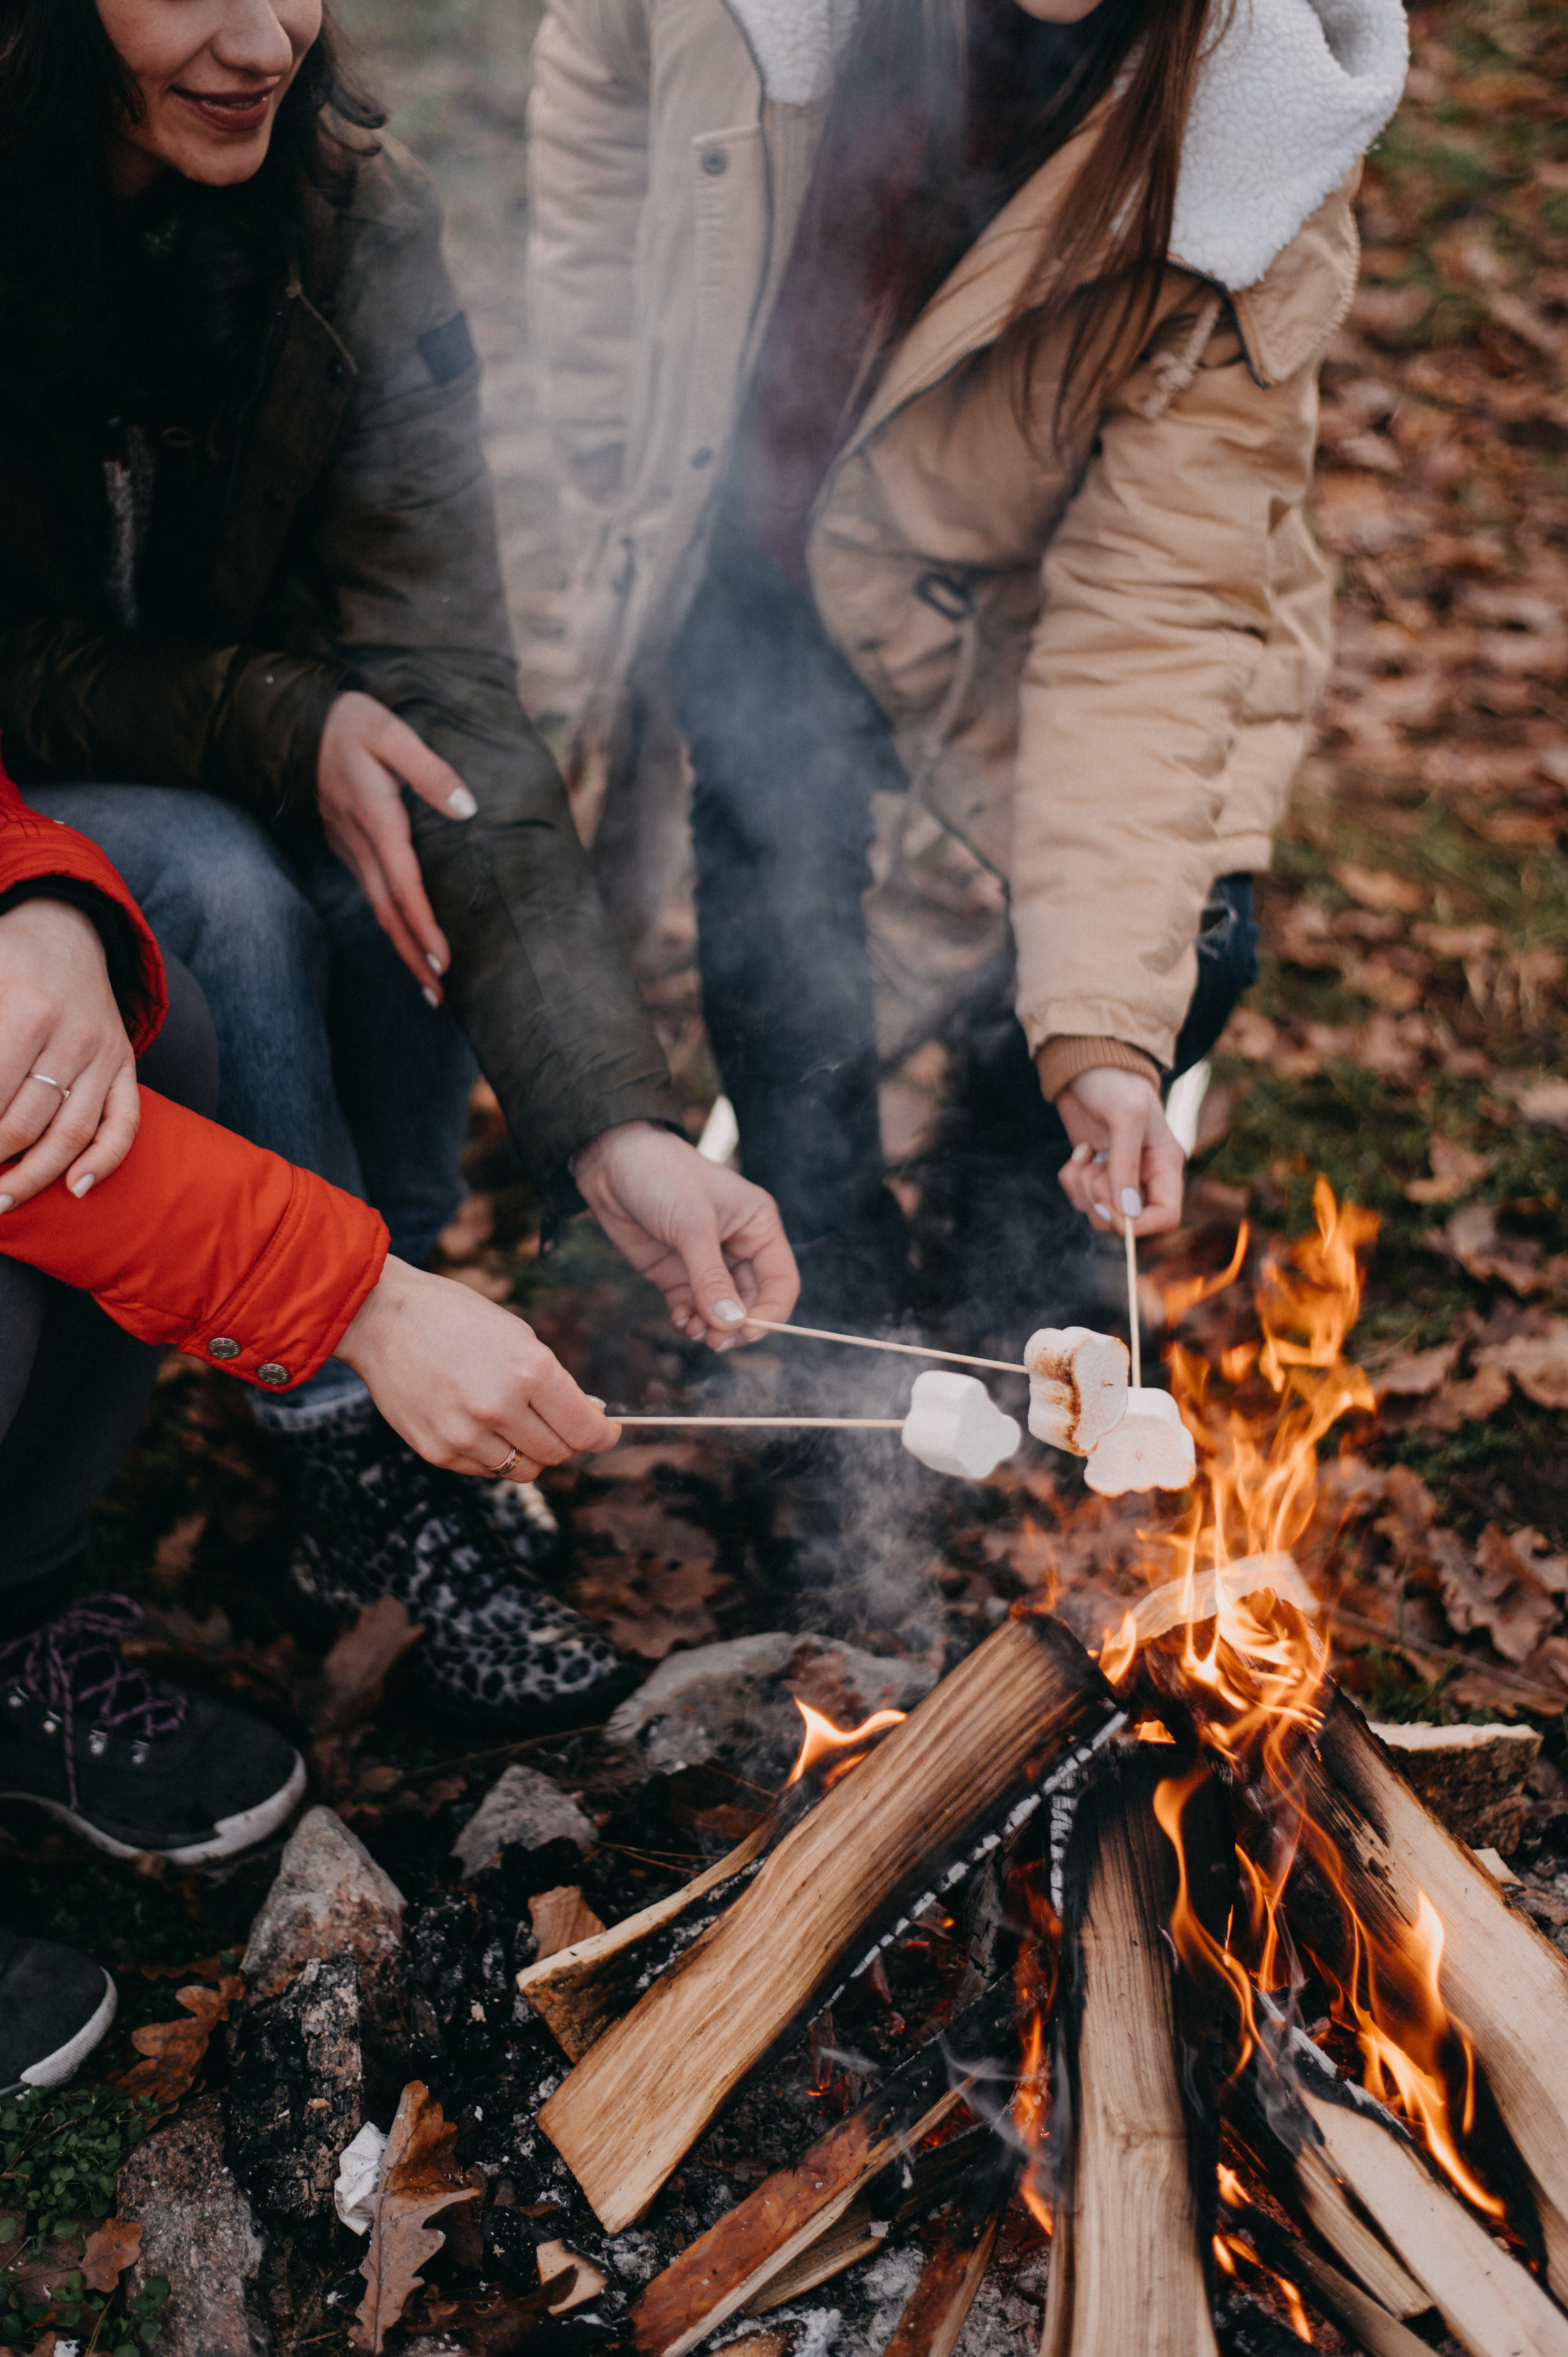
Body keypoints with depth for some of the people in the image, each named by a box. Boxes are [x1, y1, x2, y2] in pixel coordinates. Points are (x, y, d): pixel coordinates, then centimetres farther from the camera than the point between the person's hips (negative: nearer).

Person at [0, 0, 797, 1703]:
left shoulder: (354, 223, -17)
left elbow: (439, 686, -25)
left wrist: (611, 1118, -35)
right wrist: (273, 725, -31)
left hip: (232, 776, 3)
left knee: (400, 863, -27)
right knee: (219, 890, -31)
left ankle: (378, 1360, -8)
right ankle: (355, 1431, -14)